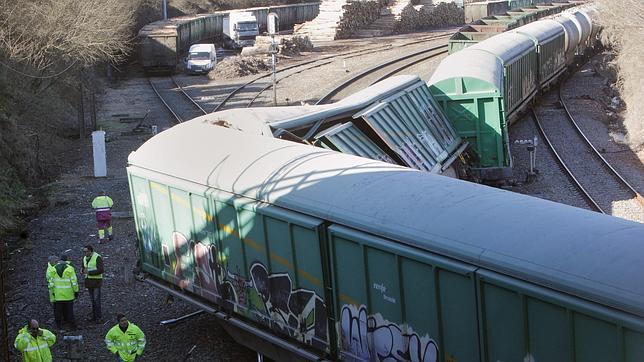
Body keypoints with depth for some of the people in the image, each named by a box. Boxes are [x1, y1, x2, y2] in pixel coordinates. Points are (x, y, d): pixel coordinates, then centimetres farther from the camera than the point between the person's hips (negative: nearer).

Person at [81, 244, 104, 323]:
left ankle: (99, 317, -1)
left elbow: (101, 270, -21)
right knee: (92, 299, 11)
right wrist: (82, 270, -5)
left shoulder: (97, 257, -15)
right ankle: (94, 316, 17)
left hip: (96, 280, -7)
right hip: (88, 281, 7)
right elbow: (83, 268, 20)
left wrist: (89, 272, -24)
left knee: (96, 299, -7)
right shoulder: (85, 258, 9)